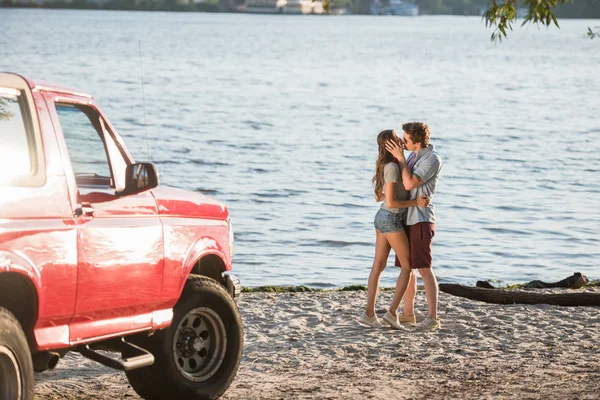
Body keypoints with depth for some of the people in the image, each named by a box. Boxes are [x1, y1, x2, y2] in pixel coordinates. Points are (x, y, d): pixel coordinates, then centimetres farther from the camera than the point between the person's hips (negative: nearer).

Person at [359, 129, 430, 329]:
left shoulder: (385, 166, 9)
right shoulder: (392, 167, -20)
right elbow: (390, 203, -22)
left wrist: (400, 191, 23)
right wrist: (415, 202, -15)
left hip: (381, 217, 9)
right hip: (391, 220, -9)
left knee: (378, 266, 7)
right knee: (407, 266, 1)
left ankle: (369, 313, 4)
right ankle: (392, 312, -4)